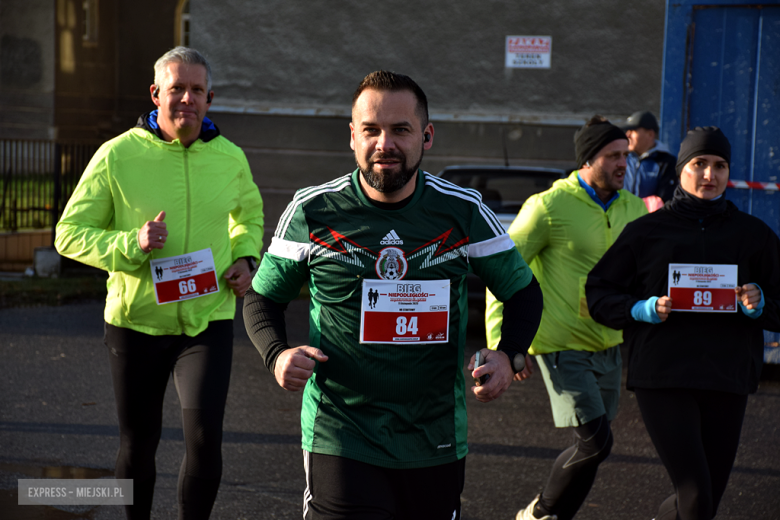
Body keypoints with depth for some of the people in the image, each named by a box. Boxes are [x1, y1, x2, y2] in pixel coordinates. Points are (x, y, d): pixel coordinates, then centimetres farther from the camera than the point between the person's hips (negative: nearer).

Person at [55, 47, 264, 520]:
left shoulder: (230, 158, 2)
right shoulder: (118, 155, -8)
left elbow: (250, 214, 23)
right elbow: (70, 233, -5)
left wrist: (246, 258, 3)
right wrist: (130, 245, -21)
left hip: (209, 319, 1)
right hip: (136, 321, -1)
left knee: (205, 436, -15)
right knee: (138, 445, 12)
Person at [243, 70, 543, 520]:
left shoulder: (464, 212, -1)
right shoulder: (312, 212, -4)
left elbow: (524, 292, 9)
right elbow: (263, 298, 8)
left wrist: (509, 356, -10)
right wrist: (278, 355, -13)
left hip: (437, 444, 2)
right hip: (340, 443, -2)